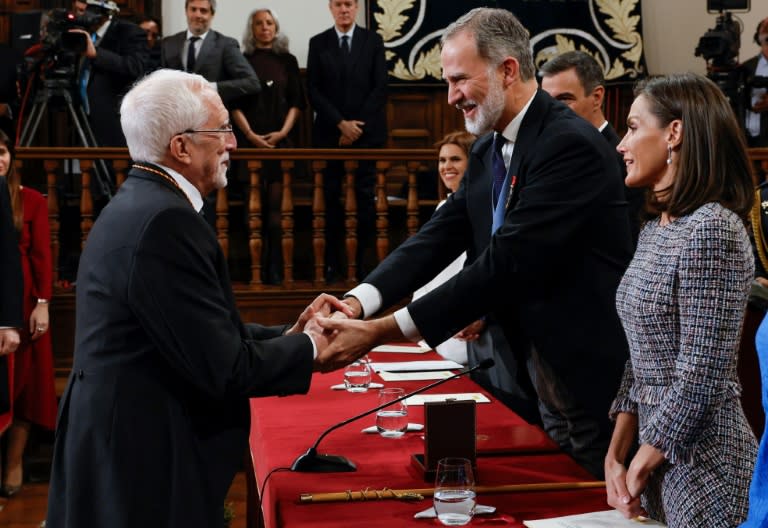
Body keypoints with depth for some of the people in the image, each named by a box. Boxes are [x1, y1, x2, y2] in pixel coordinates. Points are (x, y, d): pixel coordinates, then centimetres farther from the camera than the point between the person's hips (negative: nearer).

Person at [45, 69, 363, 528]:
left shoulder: (139, 204, 8)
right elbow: (222, 368, -22)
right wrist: (308, 348, -7)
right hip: (145, 463, -9)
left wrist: (290, 335, 3)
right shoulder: (165, 221, -22)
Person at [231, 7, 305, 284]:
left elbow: (296, 102, 7)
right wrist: (250, 134, -11)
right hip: (251, 139, 0)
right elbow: (235, 104, 3)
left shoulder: (287, 61, 10)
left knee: (276, 204, -5)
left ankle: (275, 266, -4)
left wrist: (283, 132, -8)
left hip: (281, 139, 0)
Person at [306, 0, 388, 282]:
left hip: (367, 132, 0)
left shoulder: (373, 41, 6)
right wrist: (341, 123, -8)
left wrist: (357, 125, -7)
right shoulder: (318, 43, 7)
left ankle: (365, 263, 0)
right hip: (329, 132, 1)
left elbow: (380, 87, 1)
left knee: (366, 197, -3)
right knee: (331, 198, 1)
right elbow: (313, 90, 2)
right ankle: (332, 264, 4)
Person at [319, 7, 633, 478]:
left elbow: (507, 263, -28)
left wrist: (385, 331, -28)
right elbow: (440, 236, -1)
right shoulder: (488, 152, 7)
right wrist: (359, 300, -18)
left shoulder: (571, 145, -22)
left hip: (595, 380, -8)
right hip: (544, 375, 8)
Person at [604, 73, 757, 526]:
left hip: (703, 466, -8)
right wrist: (616, 455, 4)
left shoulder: (711, 231, -19)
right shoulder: (655, 232, 9)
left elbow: (702, 377, -22)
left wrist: (644, 460, -12)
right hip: (658, 459, 8)